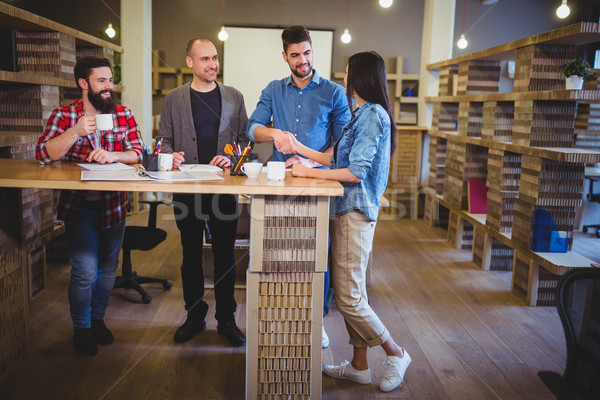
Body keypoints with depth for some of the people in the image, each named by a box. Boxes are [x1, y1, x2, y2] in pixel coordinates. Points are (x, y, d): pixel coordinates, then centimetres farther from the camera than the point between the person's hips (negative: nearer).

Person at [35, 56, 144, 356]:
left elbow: (137, 153, -6)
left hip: (114, 204, 3)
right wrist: (75, 132, -27)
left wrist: (112, 155, -25)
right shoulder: (64, 115, -4)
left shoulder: (123, 115, 2)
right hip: (79, 205, -3)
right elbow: (43, 154, -14)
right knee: (85, 271, -4)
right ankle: (81, 328, 21)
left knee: (108, 267, 14)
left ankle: (98, 318, 37)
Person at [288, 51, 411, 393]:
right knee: (351, 293, 14)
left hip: (356, 211, -10)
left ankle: (396, 354, 14)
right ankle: (359, 366, 24)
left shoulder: (373, 115, -14)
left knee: (349, 298, -4)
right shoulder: (365, 114, 18)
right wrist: (301, 149, 22)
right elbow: (340, 160, 21)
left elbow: (355, 172, -19)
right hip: (349, 210, 10)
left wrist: (309, 172, -12)